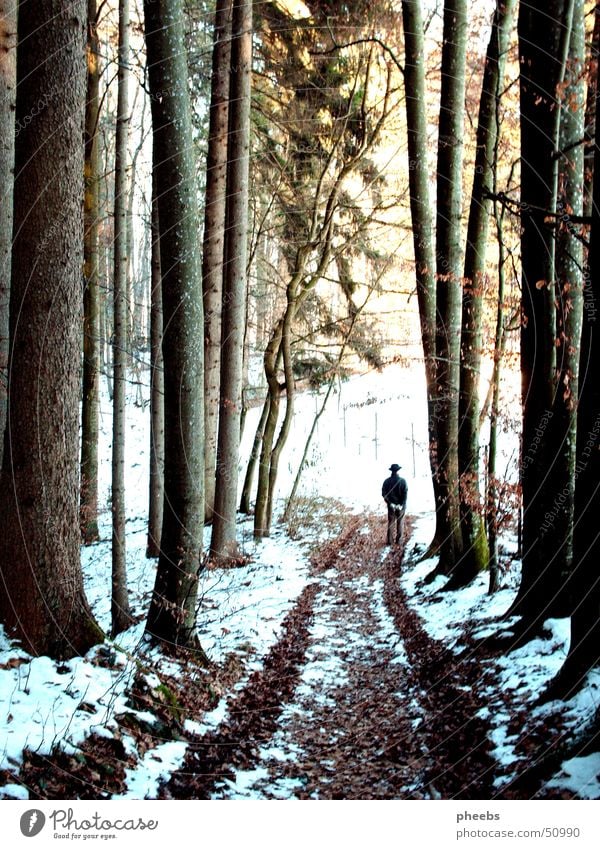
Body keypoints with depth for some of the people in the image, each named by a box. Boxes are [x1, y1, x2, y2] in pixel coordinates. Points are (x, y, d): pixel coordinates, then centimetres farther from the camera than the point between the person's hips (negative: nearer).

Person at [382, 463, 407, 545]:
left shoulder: (387, 481, -5)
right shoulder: (402, 481, -9)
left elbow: (384, 494, -9)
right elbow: (405, 494, -14)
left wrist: (390, 503, -8)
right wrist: (402, 504, -12)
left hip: (391, 505, 1)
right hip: (401, 505, -1)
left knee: (391, 522, 8)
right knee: (400, 522, 11)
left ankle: (390, 540, 5)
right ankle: (398, 539, 14)